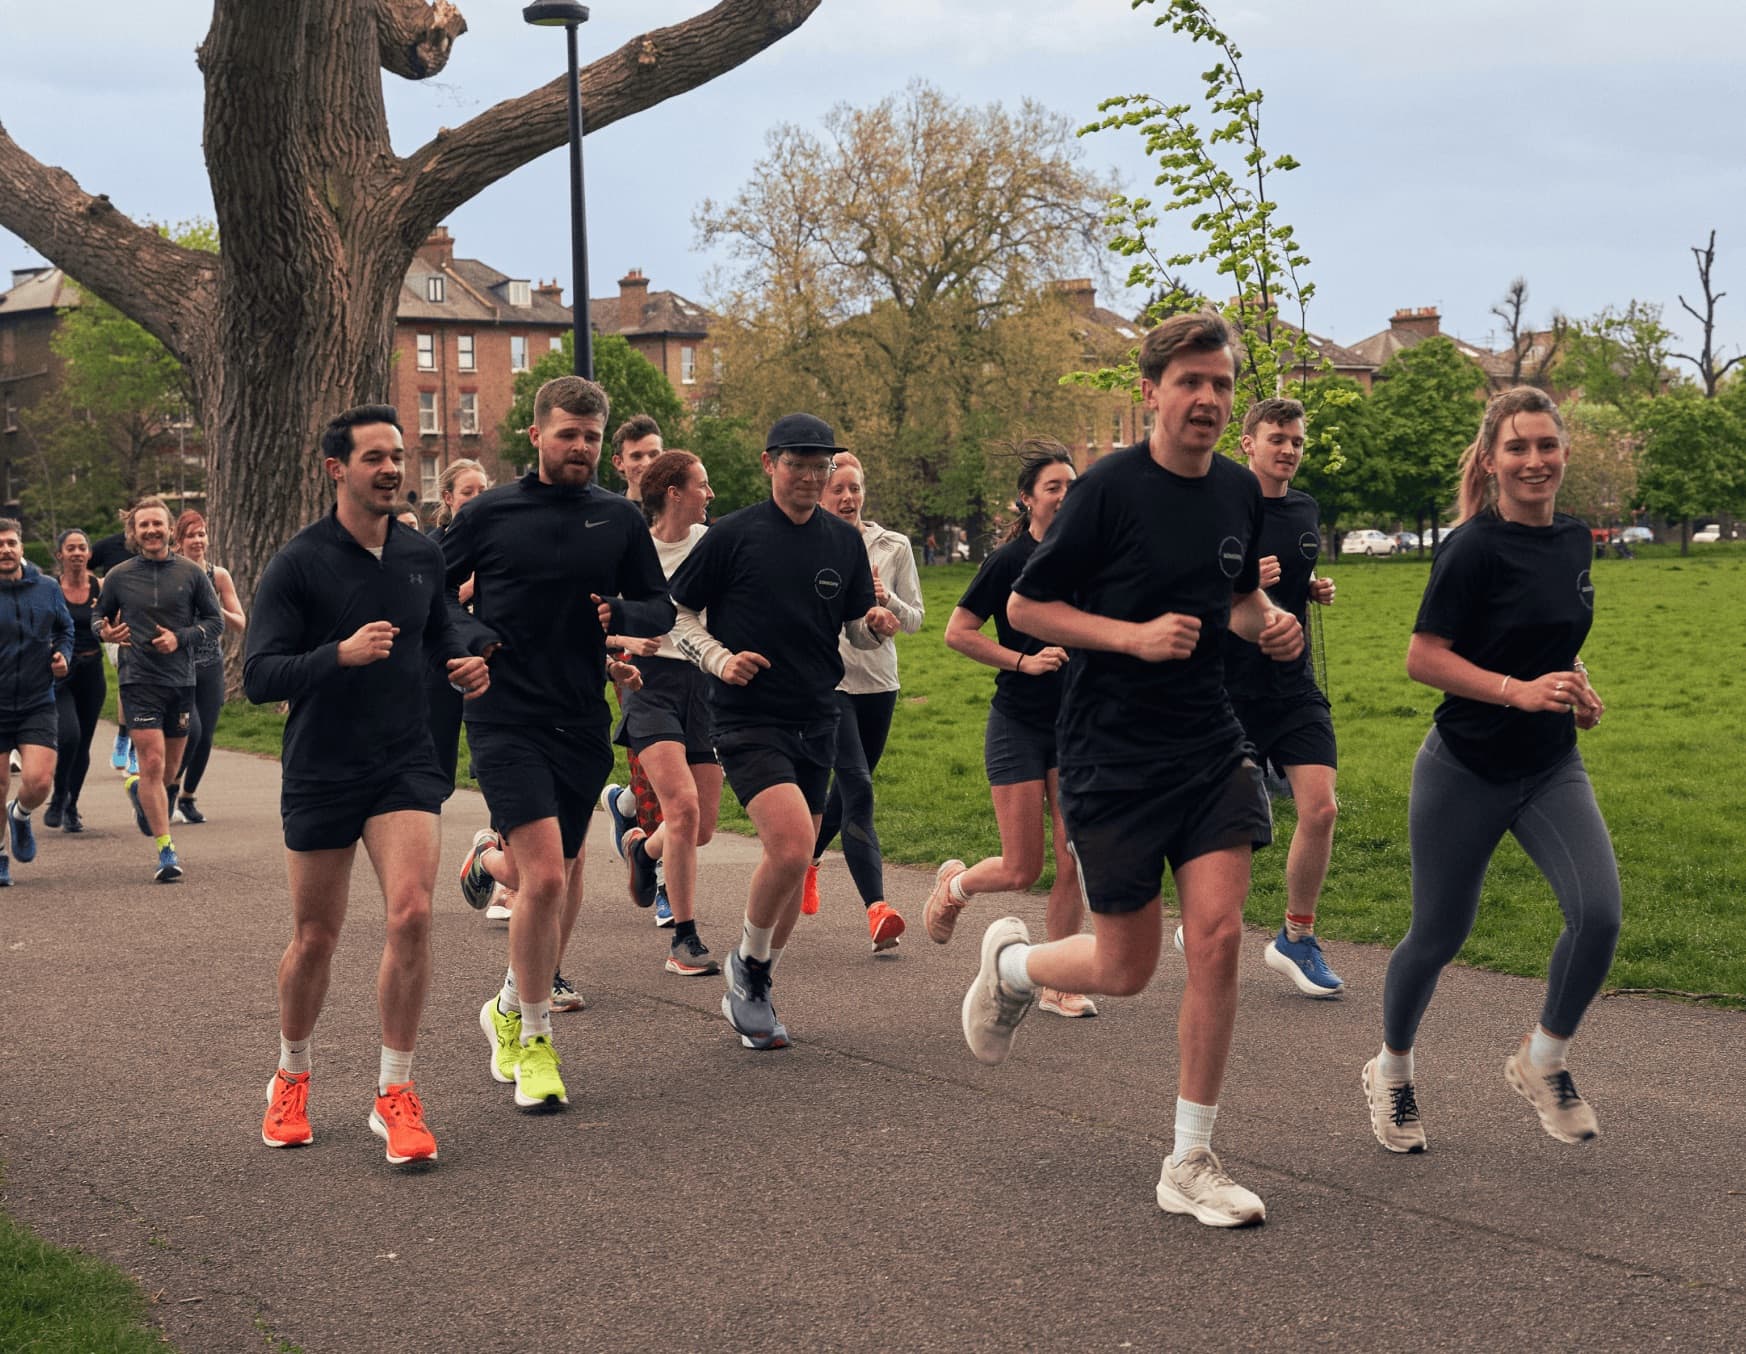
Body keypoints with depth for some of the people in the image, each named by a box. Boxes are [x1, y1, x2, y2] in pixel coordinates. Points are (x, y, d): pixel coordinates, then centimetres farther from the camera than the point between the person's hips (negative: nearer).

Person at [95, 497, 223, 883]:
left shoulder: (191, 574, 2)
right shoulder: (118, 577, 2)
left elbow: (215, 621, 6)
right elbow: (99, 619, 14)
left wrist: (181, 637, -10)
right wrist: (105, 633, -9)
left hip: (182, 681, 2)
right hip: (139, 681, -2)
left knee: (170, 770, 13)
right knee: (153, 764, -12)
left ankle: (138, 790, 48)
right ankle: (165, 851, -8)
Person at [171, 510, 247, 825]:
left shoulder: (219, 575, 4)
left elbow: (240, 624, 4)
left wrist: (217, 610, -13)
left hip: (210, 667, 3)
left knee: (206, 737, 4)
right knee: (191, 729, -17)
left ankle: (188, 797, 25)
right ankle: (170, 786, 7)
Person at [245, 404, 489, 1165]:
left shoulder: (422, 555, 5)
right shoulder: (297, 564, -8)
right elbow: (258, 676, -15)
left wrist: (465, 661, 3)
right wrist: (341, 654, -29)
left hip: (405, 766, 2)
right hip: (319, 775, -2)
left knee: (411, 912, -16)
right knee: (315, 937, 9)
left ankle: (395, 1095, -4)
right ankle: (291, 1080, 34)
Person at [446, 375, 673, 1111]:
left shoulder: (620, 520, 6)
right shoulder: (489, 513, -1)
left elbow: (662, 607, 13)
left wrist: (622, 615, -9)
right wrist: (472, 635, -10)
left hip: (583, 723, 4)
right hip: (506, 718, -4)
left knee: (559, 880, 12)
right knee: (546, 878, -15)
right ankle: (532, 1036, 2)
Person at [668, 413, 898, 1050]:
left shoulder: (844, 541, 8)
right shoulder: (733, 535, -5)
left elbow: (856, 628, 17)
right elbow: (677, 613, 1)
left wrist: (875, 625, -5)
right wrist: (720, 659, -14)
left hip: (816, 722, 5)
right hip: (748, 718, -5)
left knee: (791, 862, 9)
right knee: (790, 847, -22)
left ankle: (753, 993, 26)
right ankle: (748, 963, 3)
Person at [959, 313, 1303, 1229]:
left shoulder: (1240, 491, 5)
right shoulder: (1109, 489, -12)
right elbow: (1024, 607, -8)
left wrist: (1268, 625, 0)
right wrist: (1134, 635, -20)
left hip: (1210, 748, 4)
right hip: (1111, 757, -4)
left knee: (1217, 937, -9)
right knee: (1127, 970, 3)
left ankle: (1189, 1166, 4)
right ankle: (1011, 963, 38)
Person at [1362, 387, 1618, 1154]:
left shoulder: (1573, 541, 6)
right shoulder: (1474, 546, -15)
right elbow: (1423, 658, -16)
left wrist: (1576, 690, 4)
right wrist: (1520, 691, -25)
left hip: (1551, 769, 5)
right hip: (1466, 772, -5)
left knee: (1598, 913, -14)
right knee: (1439, 935, 6)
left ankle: (1542, 1062, 10)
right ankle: (1391, 1072, 33)